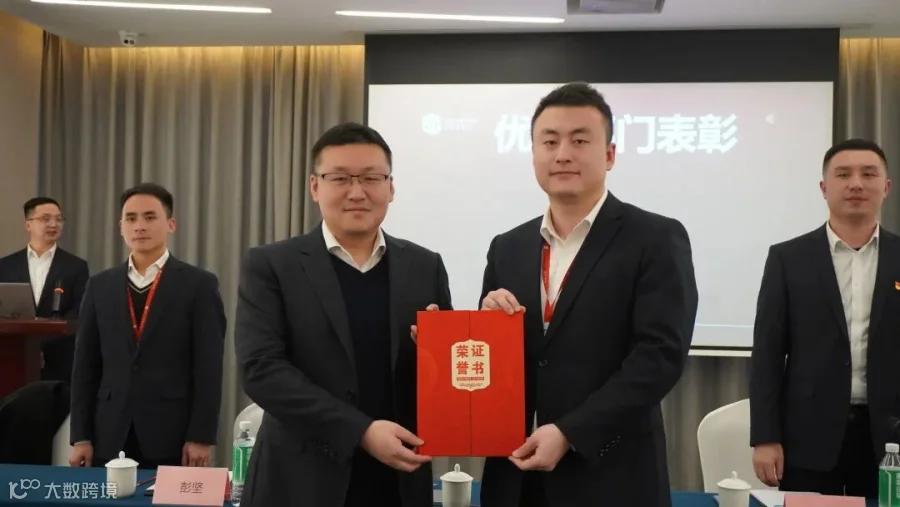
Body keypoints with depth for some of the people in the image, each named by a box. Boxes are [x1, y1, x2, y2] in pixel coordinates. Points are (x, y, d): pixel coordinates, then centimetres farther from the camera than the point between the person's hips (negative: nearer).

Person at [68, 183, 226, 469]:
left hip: (173, 436, -3)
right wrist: (81, 436, 4)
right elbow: (86, 365, 9)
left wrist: (201, 437, -10)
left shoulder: (199, 285, -1)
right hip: (110, 436, 3)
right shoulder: (100, 286, 10)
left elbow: (208, 367, -4)